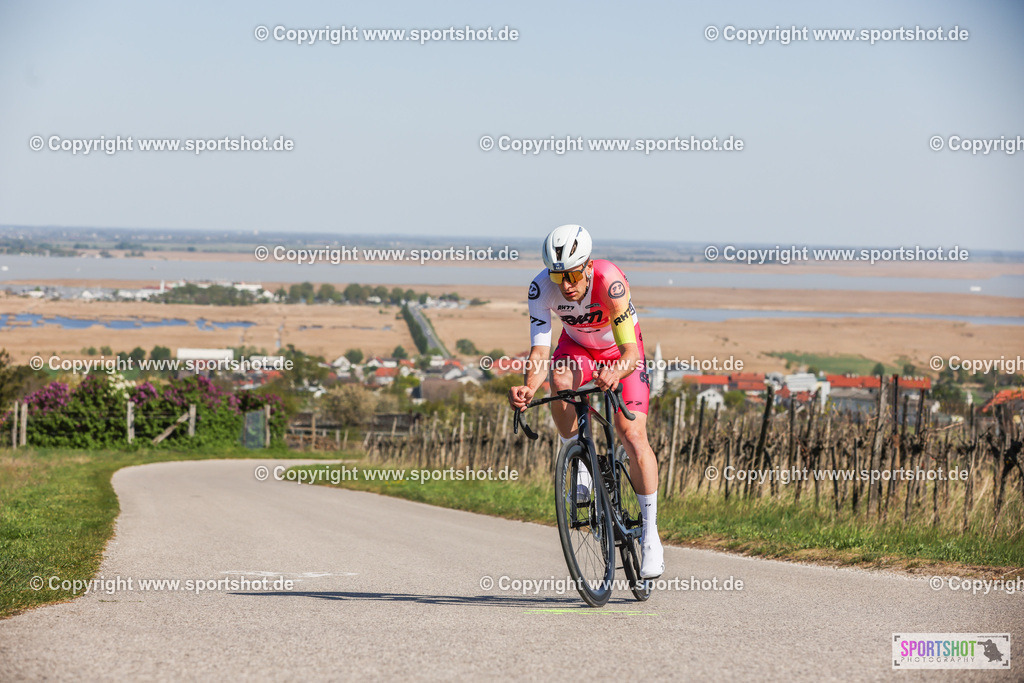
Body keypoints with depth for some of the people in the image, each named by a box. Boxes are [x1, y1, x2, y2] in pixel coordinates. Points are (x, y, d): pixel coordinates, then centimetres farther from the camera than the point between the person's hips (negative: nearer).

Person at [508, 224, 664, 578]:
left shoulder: (609, 280, -38)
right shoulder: (541, 289, -30)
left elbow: (631, 350, -43)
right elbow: (539, 350, -34)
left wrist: (616, 372, -65)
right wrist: (528, 388, -54)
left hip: (621, 352, -2)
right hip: (577, 347, 2)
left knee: (633, 435, -18)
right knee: (560, 380, -34)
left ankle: (650, 533, -5)